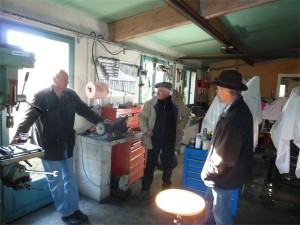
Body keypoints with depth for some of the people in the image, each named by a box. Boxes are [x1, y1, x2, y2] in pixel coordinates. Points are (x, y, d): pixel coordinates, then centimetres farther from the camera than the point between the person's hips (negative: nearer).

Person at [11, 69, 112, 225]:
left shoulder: (71, 95, 1)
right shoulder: (41, 96, -13)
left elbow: (84, 110, 7)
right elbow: (30, 116, -20)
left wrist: (101, 121, 6)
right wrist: (19, 135, -34)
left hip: (67, 145, 5)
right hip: (50, 146, -5)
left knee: (70, 178, 16)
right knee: (56, 181, 9)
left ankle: (74, 209, 32)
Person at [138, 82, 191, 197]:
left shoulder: (177, 104, -3)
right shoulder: (150, 103, -6)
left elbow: (186, 115, 11)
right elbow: (142, 117, 2)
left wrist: (180, 127, 1)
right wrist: (145, 129, -10)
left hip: (170, 139, 1)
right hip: (154, 138, -1)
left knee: (168, 164, 13)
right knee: (150, 163, 6)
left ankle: (166, 188, 32)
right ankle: (145, 188, 21)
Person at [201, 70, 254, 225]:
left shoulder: (235, 118, -33)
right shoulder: (237, 108, 0)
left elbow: (225, 156, -29)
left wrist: (208, 171, -12)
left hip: (224, 175, -9)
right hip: (224, 171, 9)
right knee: (210, 201, 29)